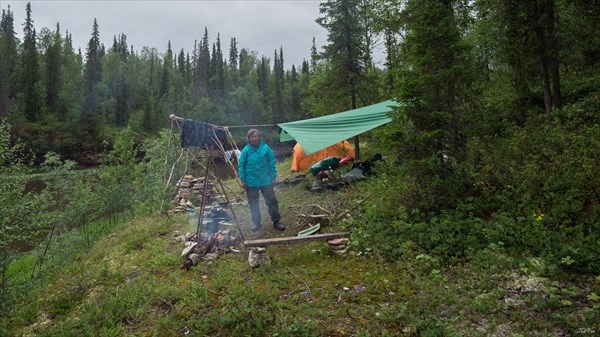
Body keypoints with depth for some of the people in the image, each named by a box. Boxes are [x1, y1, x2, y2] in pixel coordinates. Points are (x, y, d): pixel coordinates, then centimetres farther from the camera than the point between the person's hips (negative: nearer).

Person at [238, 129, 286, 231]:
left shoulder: (265, 148, -5)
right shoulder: (246, 150, -6)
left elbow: (272, 163, 1)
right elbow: (241, 166, 0)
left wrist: (273, 178, 0)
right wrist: (243, 180, -2)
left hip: (266, 180, 0)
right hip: (251, 182, 0)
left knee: (272, 201, 5)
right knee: (253, 203, 10)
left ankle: (276, 221, 19)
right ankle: (256, 223, 24)